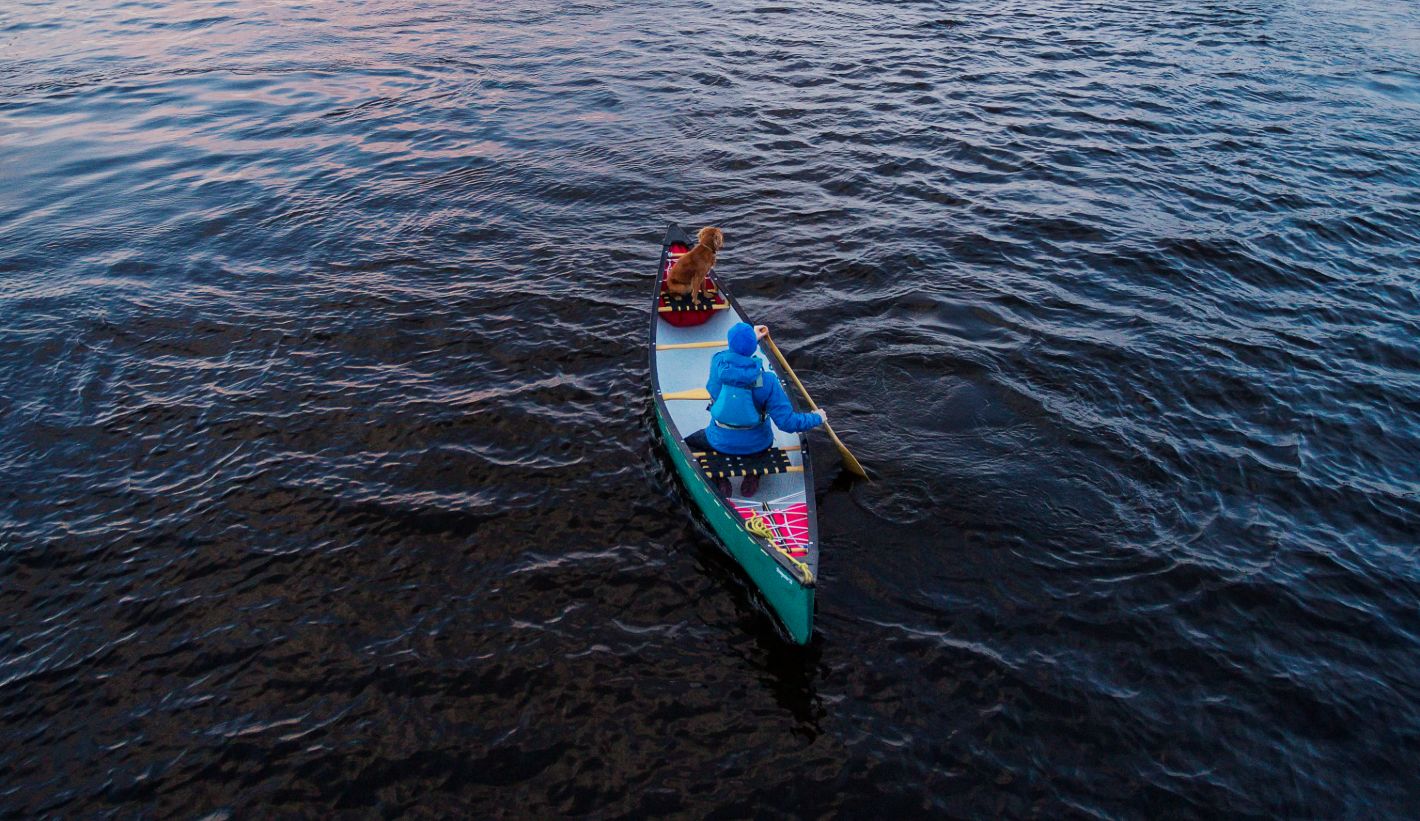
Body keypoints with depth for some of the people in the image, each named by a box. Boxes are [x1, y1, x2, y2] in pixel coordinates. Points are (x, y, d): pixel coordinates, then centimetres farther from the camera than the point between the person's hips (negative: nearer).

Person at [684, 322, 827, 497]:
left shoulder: (717, 362, -16)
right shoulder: (767, 380, -21)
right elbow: (788, 423, -18)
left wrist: (753, 339, 24)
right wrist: (817, 418, -2)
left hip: (720, 442, 0)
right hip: (757, 445, 0)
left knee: (687, 443, 29)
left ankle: (717, 478, 3)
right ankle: (755, 473, 6)